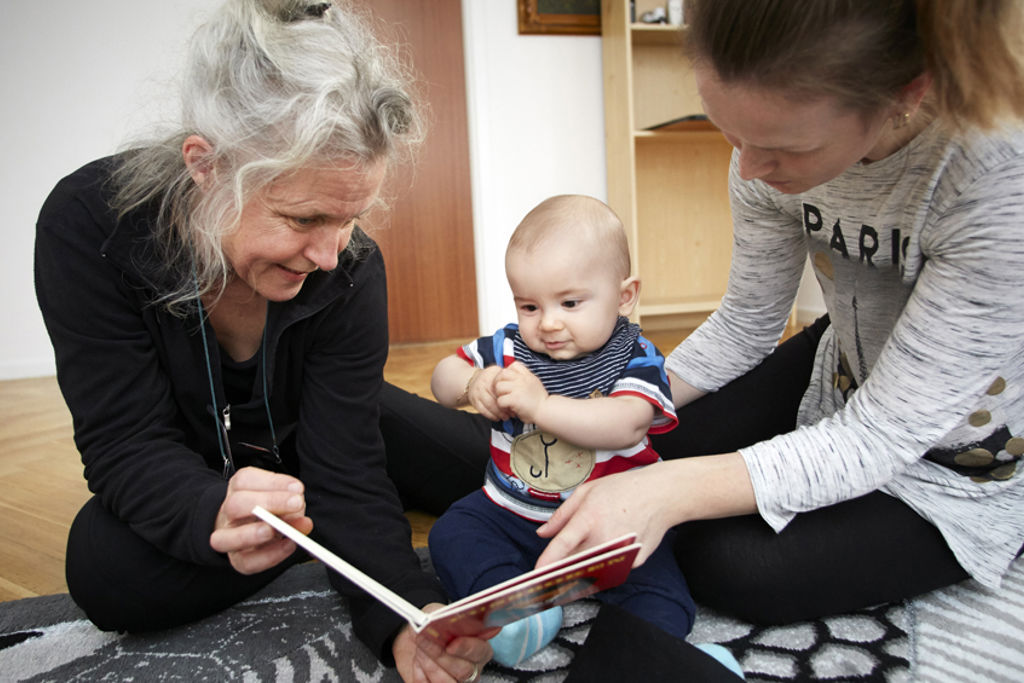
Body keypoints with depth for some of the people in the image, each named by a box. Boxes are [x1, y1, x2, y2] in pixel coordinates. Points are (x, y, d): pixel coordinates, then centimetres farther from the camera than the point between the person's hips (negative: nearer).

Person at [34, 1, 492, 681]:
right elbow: (128, 444, -30)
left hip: (297, 446, 1)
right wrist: (216, 516, -53)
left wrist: (405, 619, -44)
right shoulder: (88, 225, -30)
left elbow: (343, 465, -28)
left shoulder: (350, 266, -28)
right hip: (188, 473, 0)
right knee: (110, 574, -32)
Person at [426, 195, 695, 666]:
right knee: (451, 534, -14)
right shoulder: (508, 349, -1)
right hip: (511, 515, 4)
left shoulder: (635, 358, -13)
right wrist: (472, 385, -18)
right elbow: (443, 378, 7)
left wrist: (541, 404, -40)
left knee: (657, 584, -23)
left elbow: (627, 427, -31)